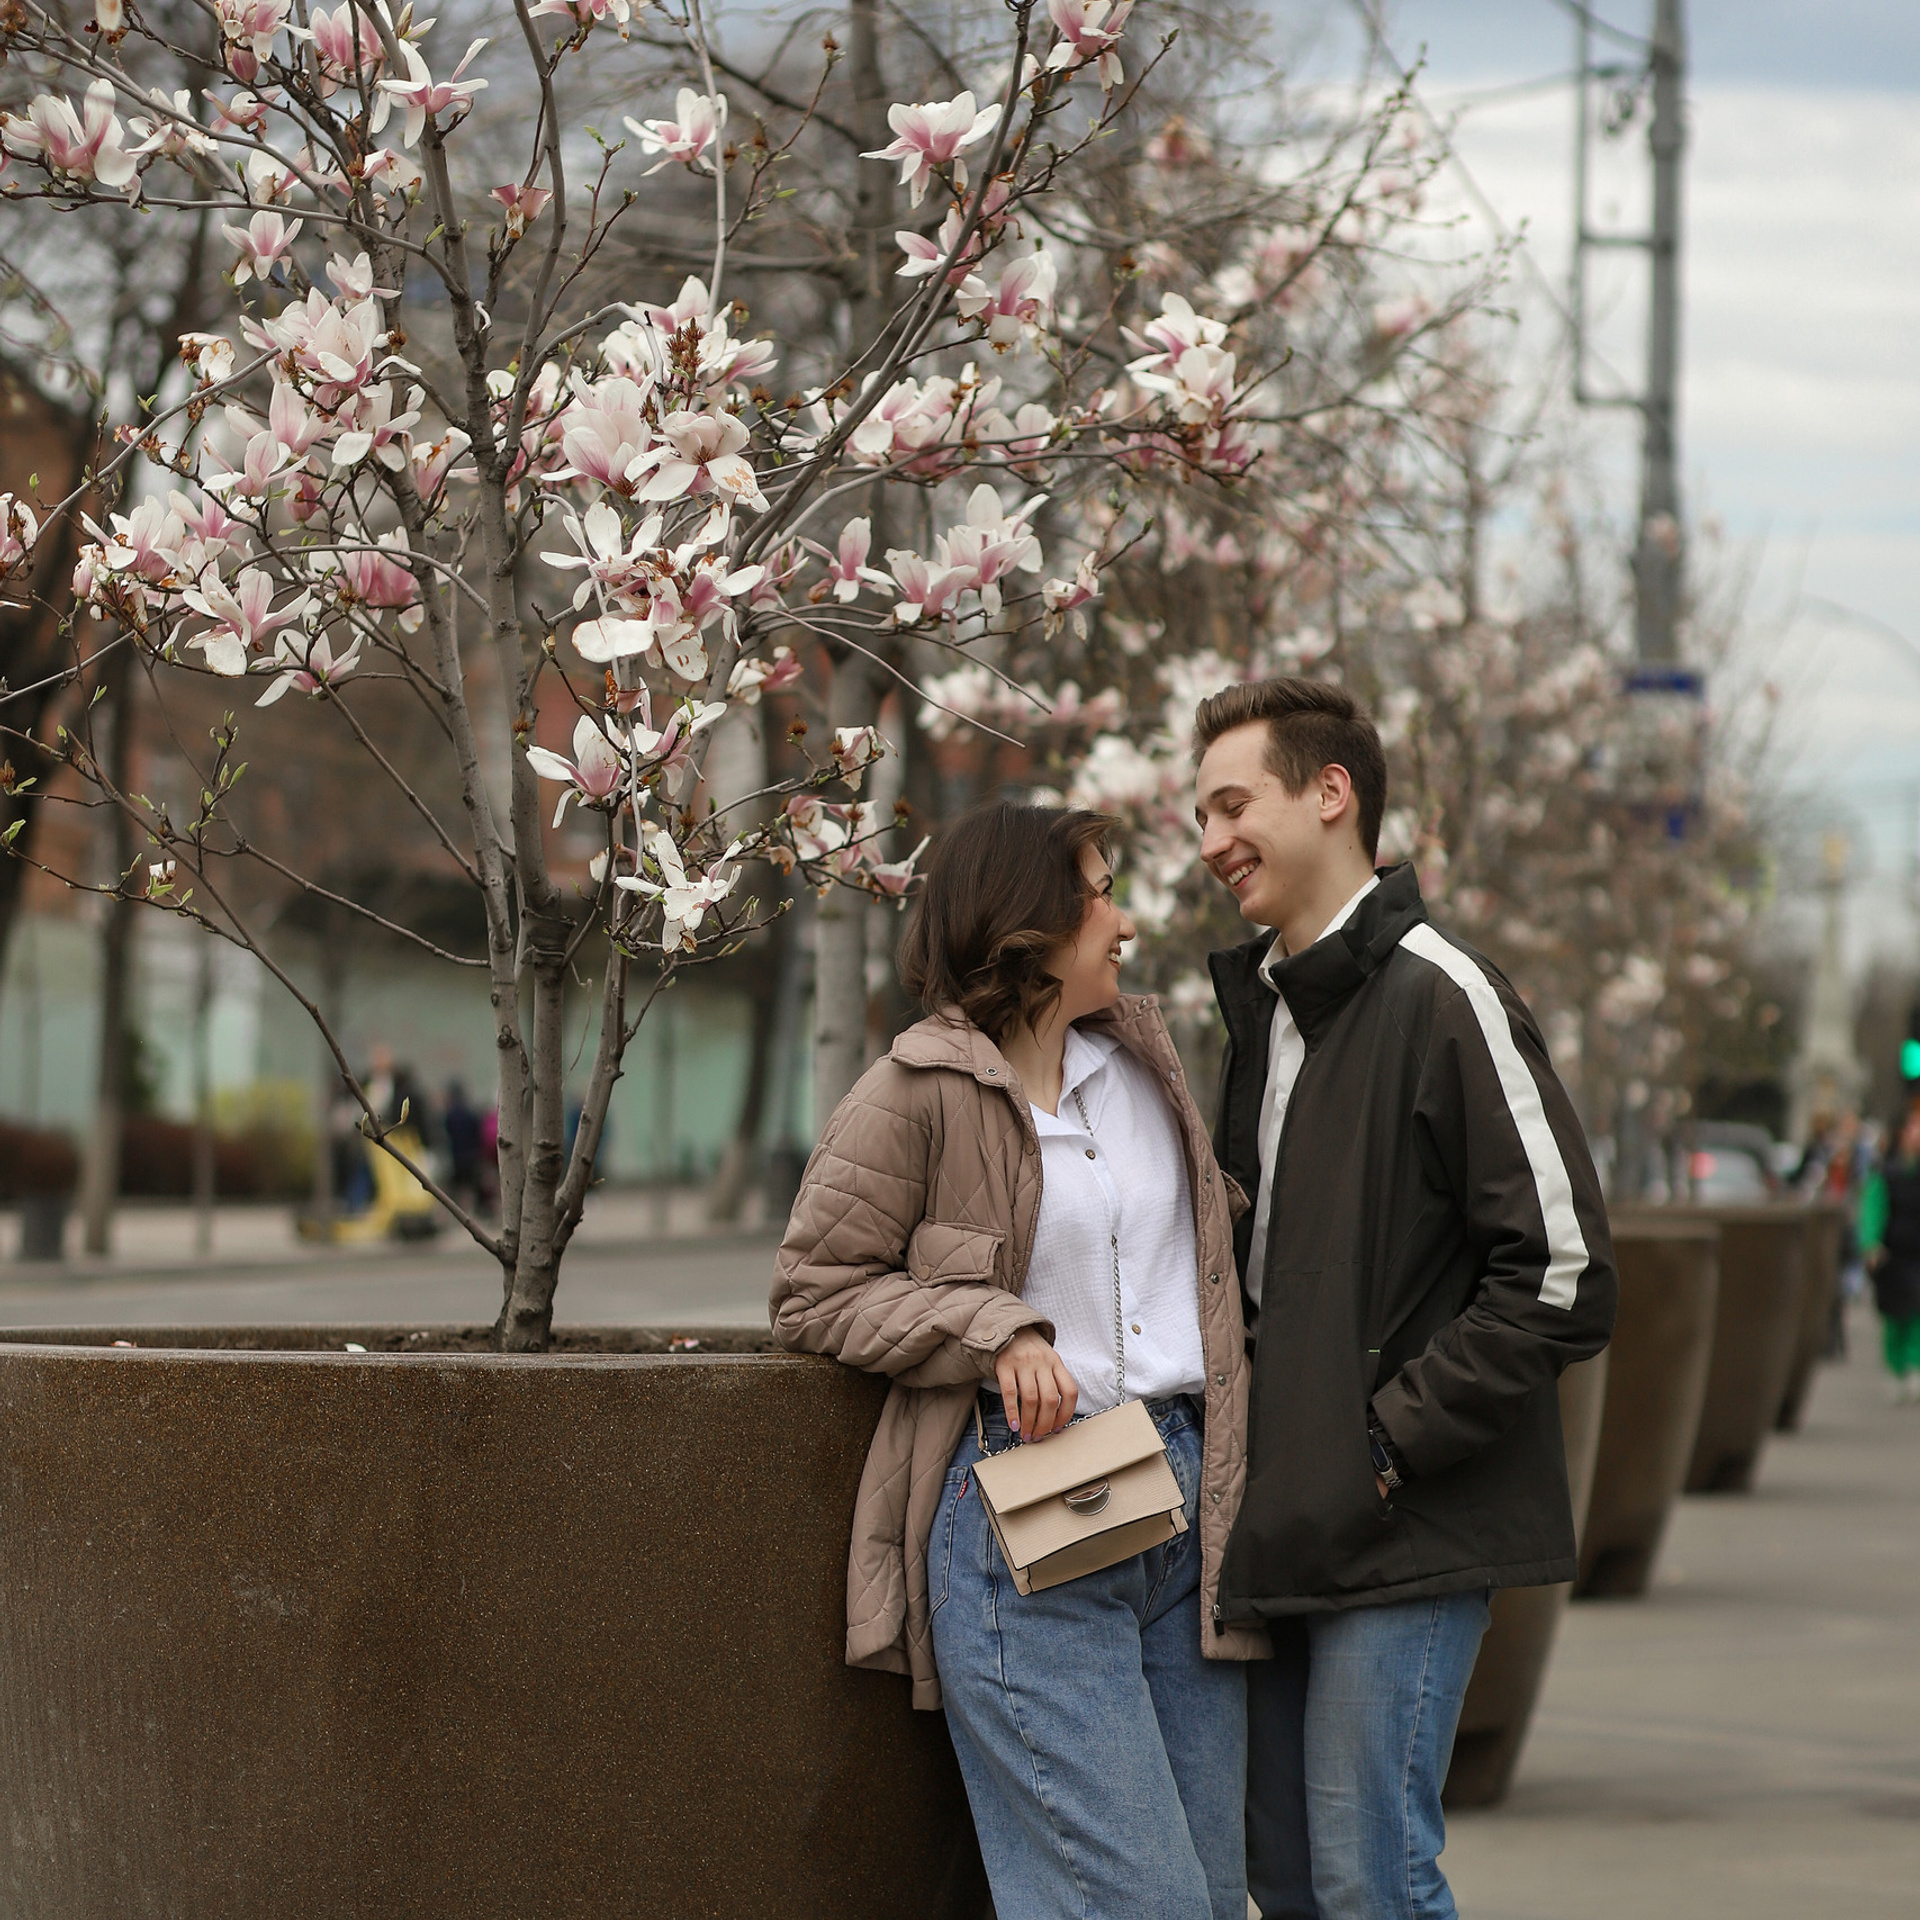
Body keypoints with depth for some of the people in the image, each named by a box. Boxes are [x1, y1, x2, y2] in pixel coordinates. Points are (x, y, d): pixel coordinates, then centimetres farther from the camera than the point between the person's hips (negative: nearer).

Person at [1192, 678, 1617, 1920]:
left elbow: (1563, 1275, -16)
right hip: (1281, 1535, 9)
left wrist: (1395, 1442, -15)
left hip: (1405, 1536, -9)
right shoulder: (1260, 1007, 15)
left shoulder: (1441, 998, -12)